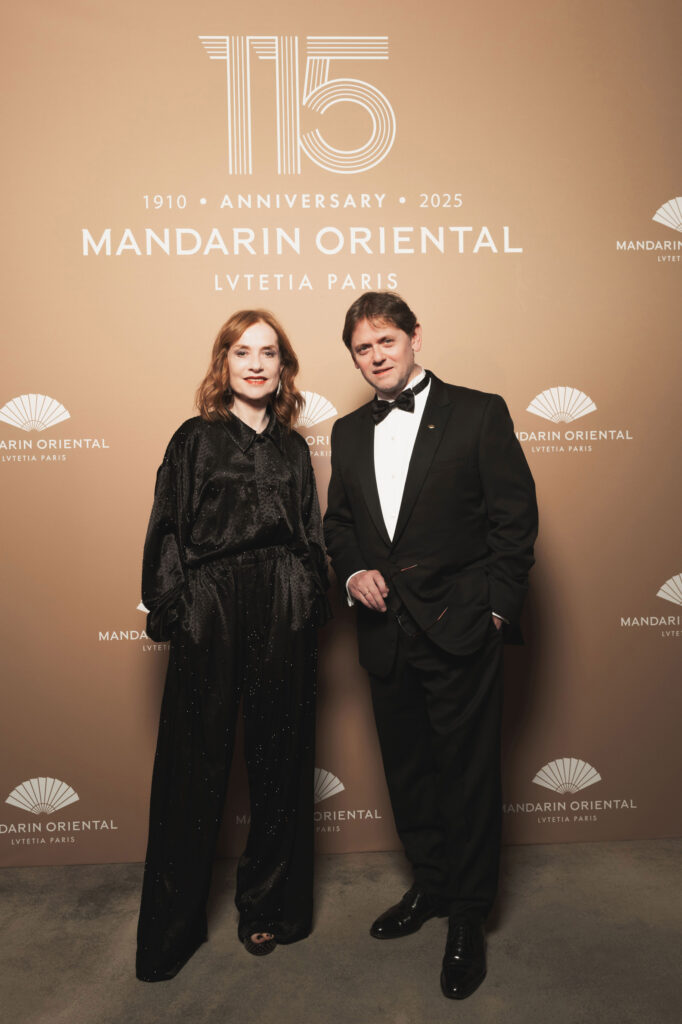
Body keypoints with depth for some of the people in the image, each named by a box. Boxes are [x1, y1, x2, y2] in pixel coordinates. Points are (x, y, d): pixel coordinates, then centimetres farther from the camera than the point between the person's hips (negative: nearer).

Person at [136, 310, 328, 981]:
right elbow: (168, 530, 0)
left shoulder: (293, 448, 12)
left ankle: (268, 907, 30)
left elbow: (311, 536, 12)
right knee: (197, 764, 6)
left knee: (278, 761, 10)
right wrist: (171, 611, -7)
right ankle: (173, 926, 25)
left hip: (283, 621, 3)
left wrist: (309, 608, 4)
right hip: (210, 615, -2)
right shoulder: (195, 440, 3)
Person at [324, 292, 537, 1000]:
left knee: (467, 775, 6)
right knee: (407, 771, 17)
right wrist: (352, 573, -2)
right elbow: (336, 521, 17)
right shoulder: (348, 432, 11)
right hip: (386, 635, 5)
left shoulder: (478, 413, -4)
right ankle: (430, 887, 39)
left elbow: (515, 517, -6)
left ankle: (468, 919, 26)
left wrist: (497, 609, -9)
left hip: (459, 631, -4)